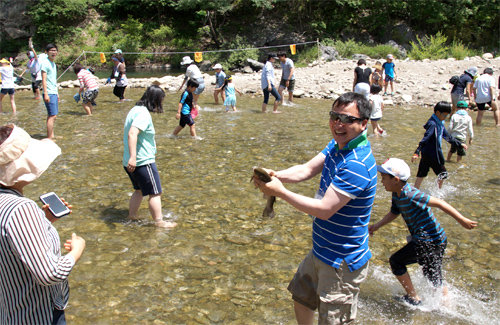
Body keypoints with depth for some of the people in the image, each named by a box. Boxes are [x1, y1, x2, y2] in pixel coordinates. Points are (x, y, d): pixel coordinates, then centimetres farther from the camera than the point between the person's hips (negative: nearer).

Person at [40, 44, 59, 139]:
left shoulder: (53, 63, 17)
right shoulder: (45, 63, -10)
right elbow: (44, 79, -15)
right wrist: (46, 94, -20)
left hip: (54, 93, 9)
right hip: (49, 93, -9)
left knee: (52, 115, 12)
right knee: (52, 115, -11)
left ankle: (52, 135, 18)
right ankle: (49, 138, -9)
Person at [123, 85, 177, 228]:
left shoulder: (136, 109, 13)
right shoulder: (143, 114, -19)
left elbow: (128, 133, 27)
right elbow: (132, 133, -32)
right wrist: (133, 157, -39)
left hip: (132, 162, 10)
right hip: (143, 161, -10)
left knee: (139, 190, 23)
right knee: (155, 193, 1)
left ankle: (132, 216, 31)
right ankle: (159, 222, 8)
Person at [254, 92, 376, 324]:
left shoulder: (357, 165, -30)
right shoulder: (337, 145, 2)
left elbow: (324, 210, -29)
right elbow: (308, 169, -3)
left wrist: (281, 192, -23)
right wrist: (276, 175, -22)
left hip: (342, 262, -10)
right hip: (321, 252, 10)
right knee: (301, 299, 29)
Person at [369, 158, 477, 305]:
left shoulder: (410, 195, -24)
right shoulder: (397, 194, 5)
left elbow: (438, 203, -23)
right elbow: (393, 213, 20)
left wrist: (462, 220, -22)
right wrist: (376, 226, 13)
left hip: (428, 240, -9)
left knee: (395, 261, 1)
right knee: (434, 277, 20)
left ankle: (413, 299, 10)